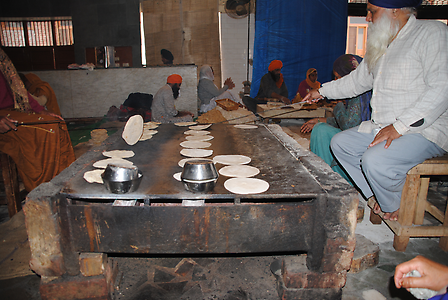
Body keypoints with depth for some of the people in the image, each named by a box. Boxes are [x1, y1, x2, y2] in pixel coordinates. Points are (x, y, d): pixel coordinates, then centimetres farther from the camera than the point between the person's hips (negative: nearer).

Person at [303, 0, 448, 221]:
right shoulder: (380, 46, 16)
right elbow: (358, 80, 29)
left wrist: (399, 126, -26)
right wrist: (322, 91, 30)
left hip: (425, 130, -9)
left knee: (375, 160, -30)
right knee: (340, 142, 3)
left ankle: (396, 208, 2)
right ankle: (380, 197, 7)